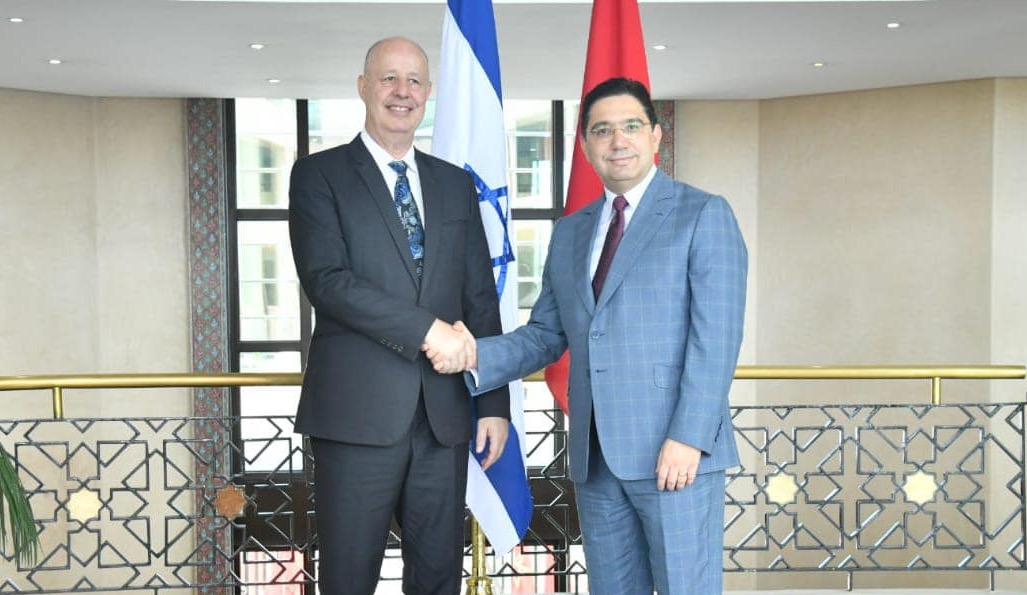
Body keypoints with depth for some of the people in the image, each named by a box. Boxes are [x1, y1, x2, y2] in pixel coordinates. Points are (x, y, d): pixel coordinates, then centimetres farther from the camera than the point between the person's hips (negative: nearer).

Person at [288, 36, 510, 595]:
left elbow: (481, 298, 13)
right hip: (358, 413, -4)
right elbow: (326, 279, -12)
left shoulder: (456, 183, 15)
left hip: (443, 416, 4)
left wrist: (494, 402, 7)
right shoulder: (318, 175, 2)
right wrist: (427, 329, -17)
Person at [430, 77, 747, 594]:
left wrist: (688, 437, -17)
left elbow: (716, 335, -9)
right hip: (595, 457, 5)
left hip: (674, 452, -5)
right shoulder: (569, 232, 17)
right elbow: (545, 334, 14)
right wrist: (474, 357, -3)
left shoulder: (703, 215, -1)